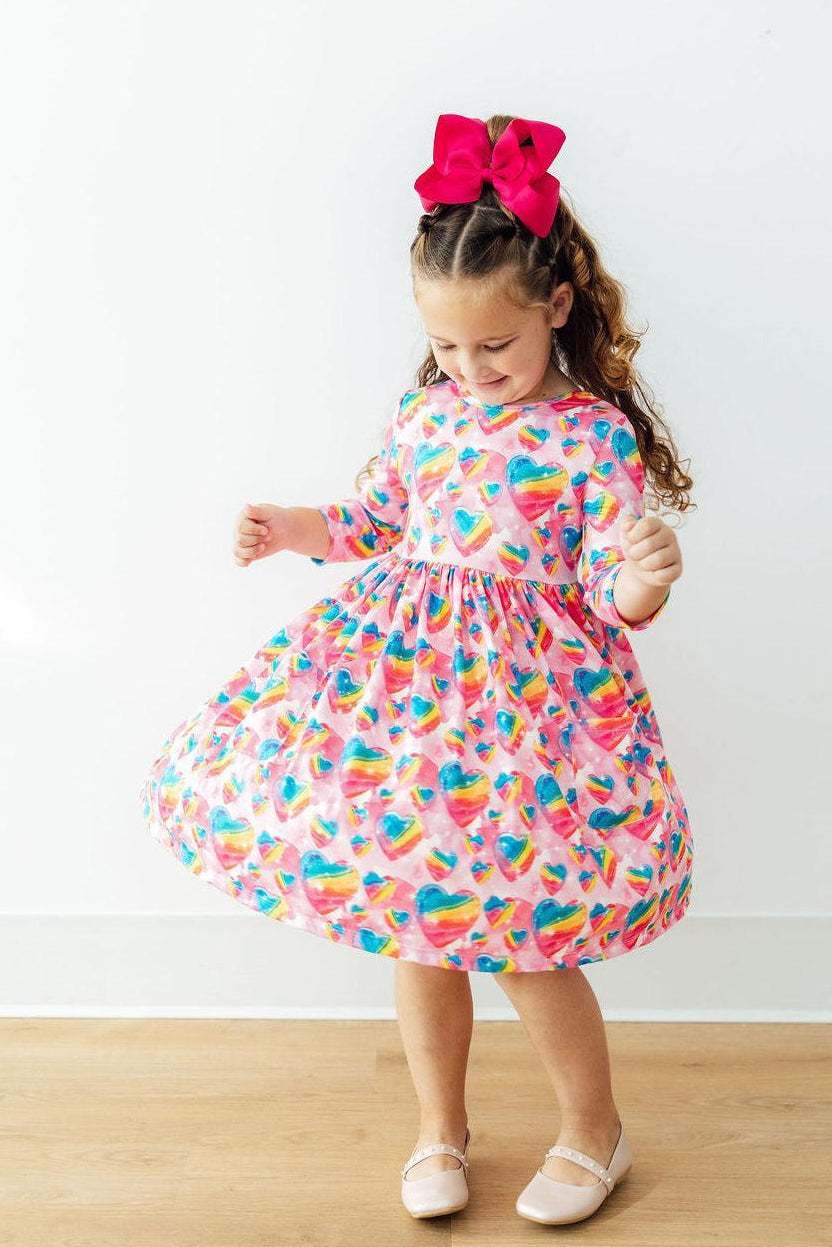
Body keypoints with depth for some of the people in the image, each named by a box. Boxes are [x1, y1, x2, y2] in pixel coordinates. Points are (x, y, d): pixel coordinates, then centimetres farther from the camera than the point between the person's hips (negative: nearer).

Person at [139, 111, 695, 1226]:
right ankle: (440, 1129, 35)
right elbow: (373, 523, 19)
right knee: (416, 920, 12)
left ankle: (596, 1133, 27)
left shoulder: (595, 435, -10)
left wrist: (646, 576, -35)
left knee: (517, 935, -1)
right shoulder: (423, 412, 5)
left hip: (527, 692, -5)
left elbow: (619, 595, -13)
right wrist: (287, 529, 6)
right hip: (408, 676, 5)